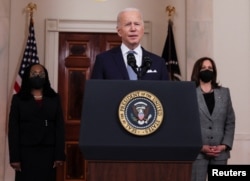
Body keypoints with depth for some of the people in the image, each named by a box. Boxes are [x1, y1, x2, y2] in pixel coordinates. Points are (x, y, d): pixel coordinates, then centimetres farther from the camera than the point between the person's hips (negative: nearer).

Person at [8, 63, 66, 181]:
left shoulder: (54, 98, 8)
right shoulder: (18, 99, 4)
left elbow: (60, 127, 4)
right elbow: (13, 129, 0)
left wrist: (59, 154, -3)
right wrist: (14, 157, -7)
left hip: (48, 152, 1)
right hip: (26, 152, -1)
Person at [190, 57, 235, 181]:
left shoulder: (224, 93, 12)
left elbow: (230, 122, 10)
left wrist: (225, 145, -3)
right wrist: (200, 147, -10)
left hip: (220, 152, 3)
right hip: (197, 152, -3)